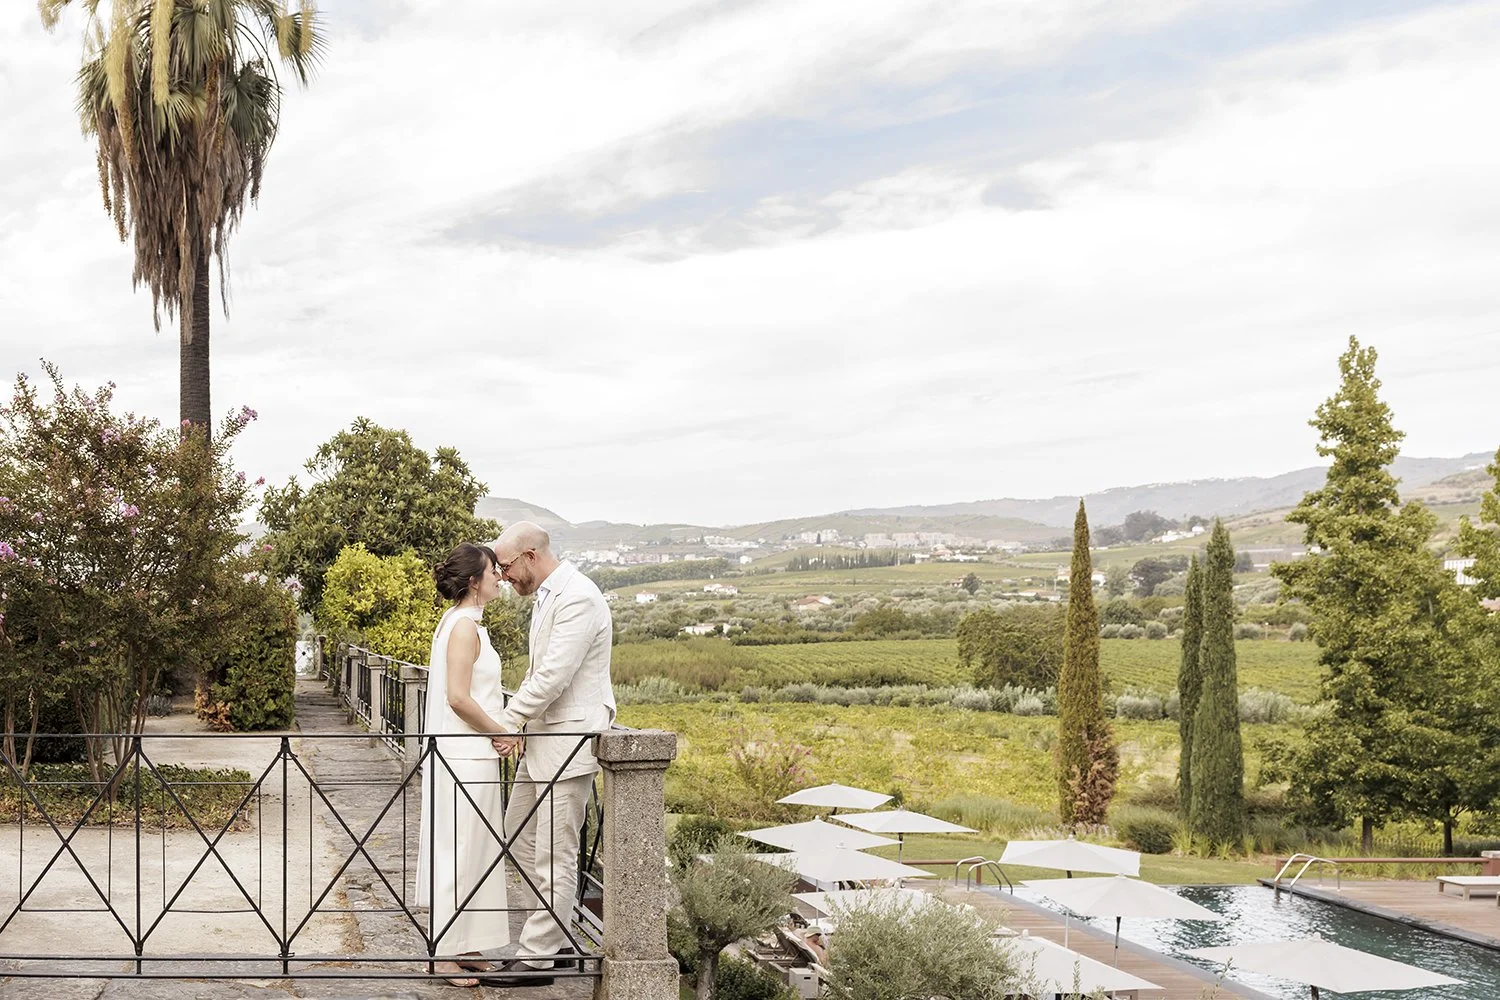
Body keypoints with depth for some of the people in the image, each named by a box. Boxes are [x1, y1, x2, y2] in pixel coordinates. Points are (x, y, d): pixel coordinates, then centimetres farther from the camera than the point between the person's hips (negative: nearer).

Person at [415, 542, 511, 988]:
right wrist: (502, 733, -12)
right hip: (465, 756, -10)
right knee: (461, 850, -3)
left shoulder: (456, 622, 14)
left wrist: (498, 730, 14)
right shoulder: (465, 626, -16)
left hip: (463, 754, 10)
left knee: (468, 850, 14)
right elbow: (458, 697, -22)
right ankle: (447, 952, 4)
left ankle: (460, 945, 22)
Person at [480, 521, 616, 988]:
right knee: (519, 837, 18)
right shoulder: (547, 596, 14)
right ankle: (554, 939, 27)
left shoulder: (577, 599, -19)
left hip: (569, 739, -11)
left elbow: (553, 676, -23)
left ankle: (537, 958, 1)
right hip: (541, 739, 11)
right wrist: (515, 722, 8)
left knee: (554, 855, -4)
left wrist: (507, 722, -14)